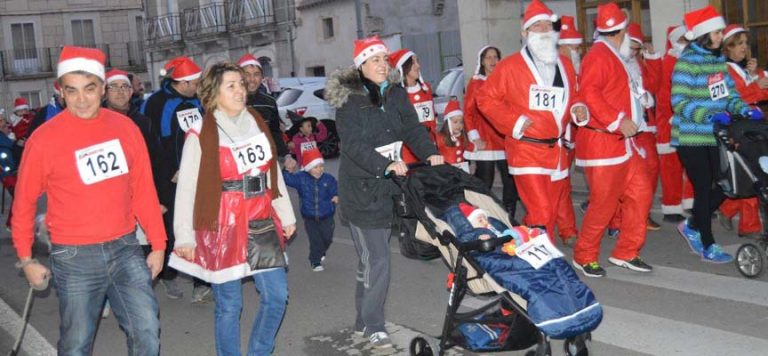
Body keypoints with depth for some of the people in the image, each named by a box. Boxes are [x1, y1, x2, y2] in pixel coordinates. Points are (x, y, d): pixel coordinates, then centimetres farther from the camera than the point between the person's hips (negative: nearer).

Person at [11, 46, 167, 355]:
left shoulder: (125, 128, 0)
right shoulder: (44, 138, -9)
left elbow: (143, 190, 5)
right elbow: (24, 202, 1)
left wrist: (158, 244, 6)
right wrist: (26, 259, 4)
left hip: (125, 248, 3)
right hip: (75, 257, -3)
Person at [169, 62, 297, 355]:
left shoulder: (257, 125, 8)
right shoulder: (200, 136, -10)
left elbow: (274, 174, 14)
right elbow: (186, 190, -8)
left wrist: (286, 216, 16)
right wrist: (185, 237, -7)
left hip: (262, 226, 5)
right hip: (223, 230, -5)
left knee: (277, 295, 7)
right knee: (229, 305, 4)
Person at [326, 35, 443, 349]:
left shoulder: (397, 95, 8)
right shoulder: (348, 101, -11)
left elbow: (413, 129, 2)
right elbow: (354, 144, -21)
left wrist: (430, 152, -15)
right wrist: (387, 164, -32)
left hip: (387, 186, 6)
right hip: (361, 189, -6)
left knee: (371, 258, 15)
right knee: (377, 260, -6)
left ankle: (364, 321, 28)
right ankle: (373, 326, 7)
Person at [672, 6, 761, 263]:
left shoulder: (719, 60, 10)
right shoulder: (687, 61, -13)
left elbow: (729, 93, 13)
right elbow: (679, 102, -19)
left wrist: (744, 110, -6)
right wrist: (709, 116, -29)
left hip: (714, 136, 7)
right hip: (692, 138, -7)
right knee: (704, 189, 0)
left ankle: (692, 226, 27)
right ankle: (708, 246, 14)